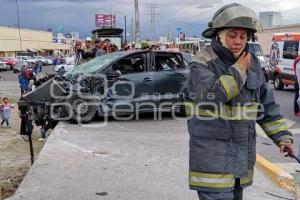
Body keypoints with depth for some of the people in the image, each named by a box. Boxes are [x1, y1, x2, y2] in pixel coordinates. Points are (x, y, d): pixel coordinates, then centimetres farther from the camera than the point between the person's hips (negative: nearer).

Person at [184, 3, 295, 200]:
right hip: (211, 151, -6)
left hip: (243, 150, 7)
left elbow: (267, 103, 12)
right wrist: (239, 70, -18)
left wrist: (282, 135, 6)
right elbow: (212, 94, -30)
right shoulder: (202, 63, -11)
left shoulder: (252, 63, 7)